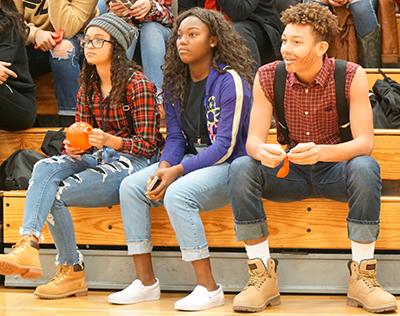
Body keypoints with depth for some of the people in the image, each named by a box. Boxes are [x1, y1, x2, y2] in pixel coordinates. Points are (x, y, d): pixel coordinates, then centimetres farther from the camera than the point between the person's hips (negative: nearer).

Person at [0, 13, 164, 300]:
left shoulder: (138, 85, -7)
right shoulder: (88, 87, 15)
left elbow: (148, 144, -9)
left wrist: (109, 141, -26)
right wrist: (72, 146, -8)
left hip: (134, 163, -7)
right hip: (100, 159, 7)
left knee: (56, 193, -23)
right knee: (45, 168, -24)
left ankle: (72, 272, -16)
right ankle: (27, 245, -41)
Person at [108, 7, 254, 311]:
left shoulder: (230, 80, -14)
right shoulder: (175, 82, 10)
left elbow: (226, 146, -18)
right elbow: (175, 136, 10)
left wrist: (177, 171, -24)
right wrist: (164, 167, -12)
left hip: (229, 165, -8)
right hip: (193, 160, 8)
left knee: (177, 194, -33)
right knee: (130, 187, -11)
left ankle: (209, 287, -24)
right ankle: (146, 283, -6)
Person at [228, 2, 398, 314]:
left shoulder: (351, 76, -15)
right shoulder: (268, 77, -9)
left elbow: (365, 142, -21)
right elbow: (253, 139, -11)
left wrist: (321, 152, -41)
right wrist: (262, 152, -38)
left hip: (335, 171, -2)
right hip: (289, 173, 2)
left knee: (365, 168, -35)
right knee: (241, 168, -27)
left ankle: (361, 277, -24)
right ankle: (263, 276, -20)